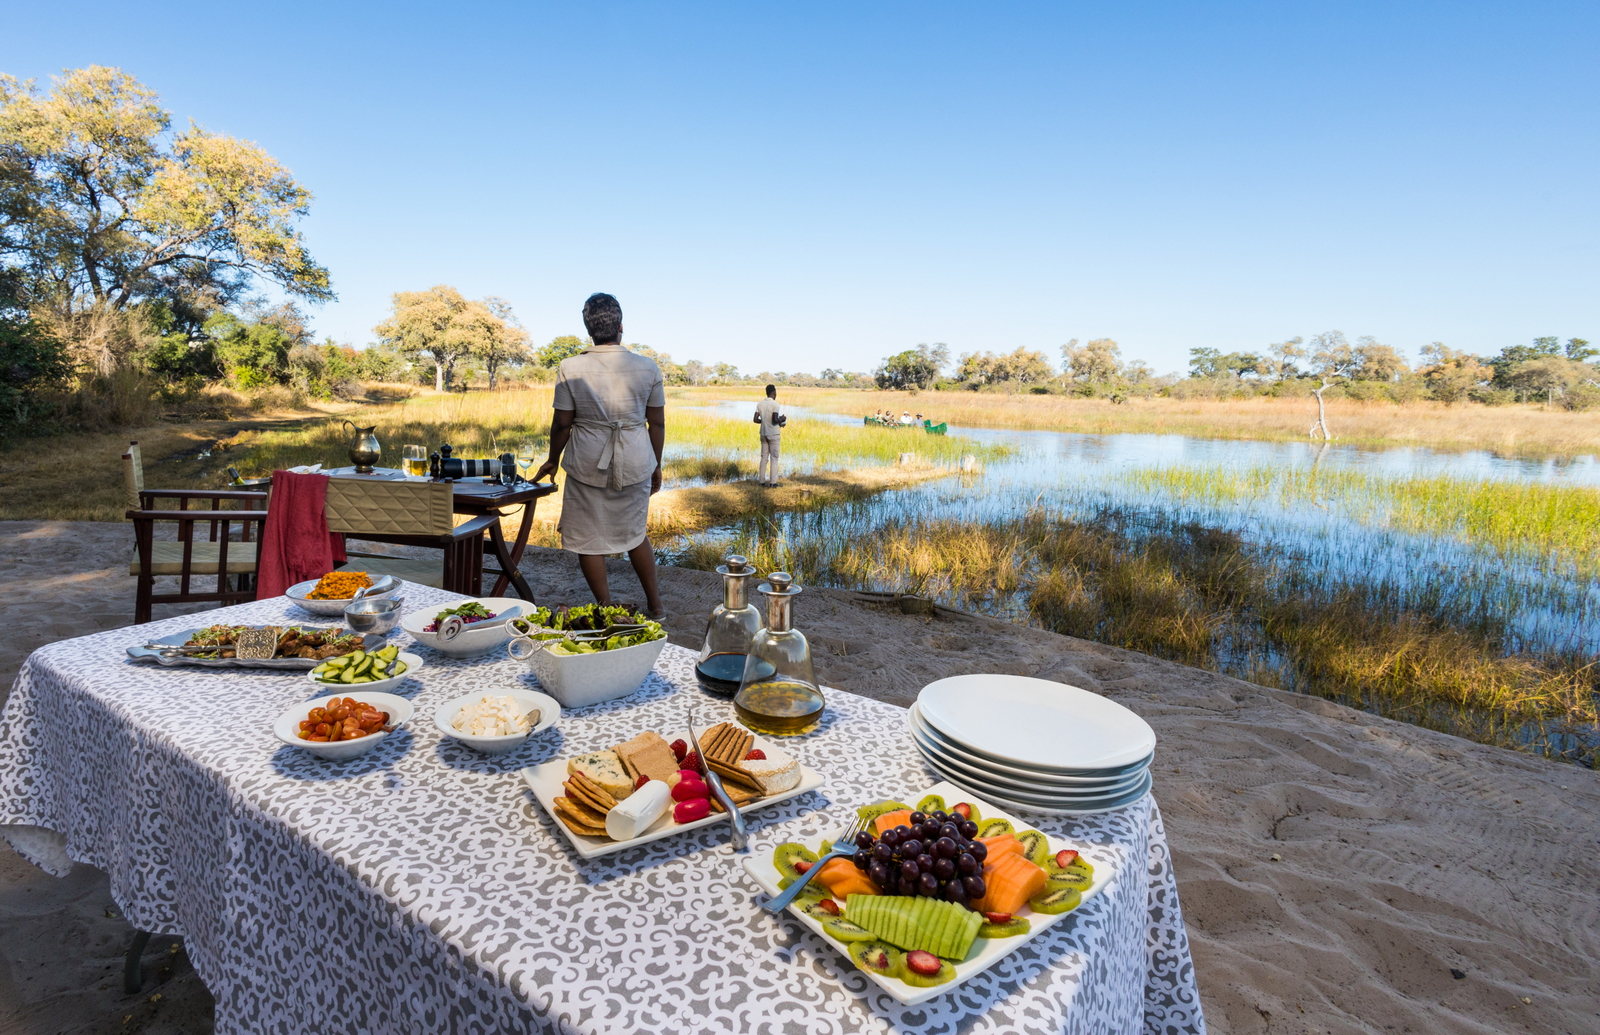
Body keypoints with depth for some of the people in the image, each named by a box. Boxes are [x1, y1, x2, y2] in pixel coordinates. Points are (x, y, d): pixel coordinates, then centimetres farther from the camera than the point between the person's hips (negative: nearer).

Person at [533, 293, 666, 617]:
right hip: (635, 464, 3)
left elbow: (561, 423, -3)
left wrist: (553, 460, 13)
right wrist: (656, 465, 13)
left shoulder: (571, 368, -6)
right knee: (635, 533, 19)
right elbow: (657, 423, 2)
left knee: (588, 540, 10)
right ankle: (654, 605, 27)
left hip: (587, 465, -2)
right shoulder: (648, 367, -2)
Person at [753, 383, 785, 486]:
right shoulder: (775, 404, -13)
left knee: (764, 457, 11)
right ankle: (773, 482, -2)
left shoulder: (759, 404, 4)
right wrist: (782, 419, -1)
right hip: (773, 434, -5)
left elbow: (755, 419, 2)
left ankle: (762, 481, 9)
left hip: (763, 434, 5)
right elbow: (775, 420, -21)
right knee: (774, 458, 0)